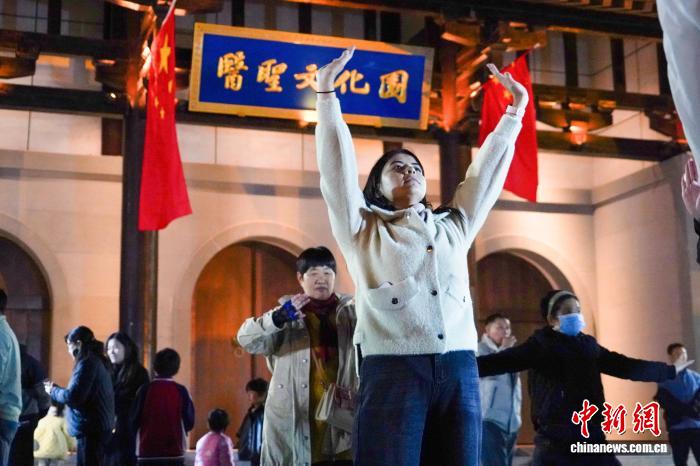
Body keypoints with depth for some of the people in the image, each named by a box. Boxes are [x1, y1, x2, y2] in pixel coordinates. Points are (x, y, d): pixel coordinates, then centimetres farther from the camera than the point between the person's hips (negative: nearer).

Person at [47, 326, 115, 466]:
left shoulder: (87, 363, -13)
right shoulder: (98, 361, 16)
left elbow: (73, 397, -18)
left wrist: (53, 391, -1)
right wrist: (57, 389, 13)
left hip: (90, 429, -10)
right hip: (100, 427, 10)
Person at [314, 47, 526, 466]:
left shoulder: (454, 226, 25)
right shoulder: (364, 230, 15)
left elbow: (487, 173, 28)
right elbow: (337, 166, 8)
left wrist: (515, 111, 28)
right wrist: (327, 95, 4)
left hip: (460, 371, 4)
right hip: (393, 370, -3)